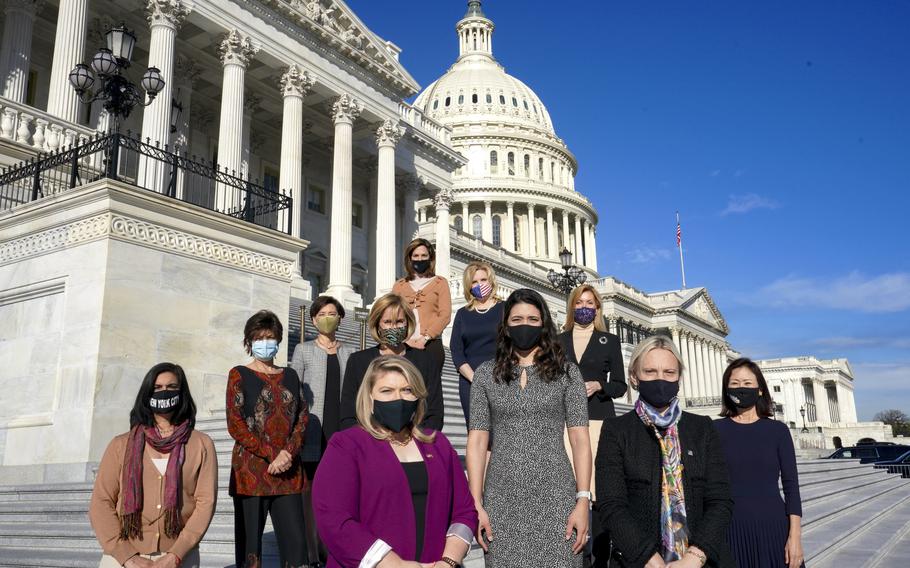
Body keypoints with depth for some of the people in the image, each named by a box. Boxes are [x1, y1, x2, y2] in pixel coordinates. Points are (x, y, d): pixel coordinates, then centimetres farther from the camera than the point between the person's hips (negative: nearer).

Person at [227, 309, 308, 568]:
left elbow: (302, 418, 9)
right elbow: (235, 425, -5)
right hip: (251, 470, -3)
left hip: (288, 473, 3)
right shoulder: (239, 375, 4)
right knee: (250, 540, 2)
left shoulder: (290, 375, 15)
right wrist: (272, 456, -11)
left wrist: (288, 454, -9)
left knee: (295, 540, -2)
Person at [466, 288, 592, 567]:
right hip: (502, 501, 1)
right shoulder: (485, 374, 6)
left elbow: (580, 439, 1)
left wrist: (583, 501, -7)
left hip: (555, 497, -1)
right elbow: (477, 441, 3)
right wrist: (476, 504, -4)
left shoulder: (566, 372, 5)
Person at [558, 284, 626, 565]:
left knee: (599, 486, -8)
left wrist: (597, 386, -8)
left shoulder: (610, 341, 13)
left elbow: (620, 384, 9)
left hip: (598, 420, -1)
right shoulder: (557, 341, 15)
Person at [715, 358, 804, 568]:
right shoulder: (715, 430, 1)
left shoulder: (778, 430, 3)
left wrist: (795, 536, -7)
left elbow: (791, 486, 1)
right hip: (731, 530, 0)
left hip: (773, 529, 1)